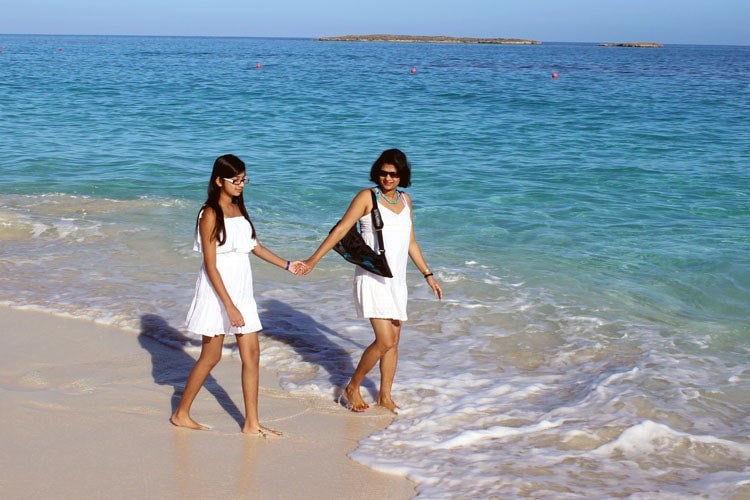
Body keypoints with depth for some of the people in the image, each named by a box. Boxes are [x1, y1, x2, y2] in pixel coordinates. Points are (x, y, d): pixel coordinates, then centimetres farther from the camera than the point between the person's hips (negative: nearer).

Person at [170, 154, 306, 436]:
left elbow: (253, 245, 21)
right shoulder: (211, 215, -15)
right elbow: (210, 265, -18)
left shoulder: (238, 209, 8)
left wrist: (286, 265, 20)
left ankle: (251, 423, 11)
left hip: (242, 291, 7)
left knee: (251, 355, 4)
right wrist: (229, 306, -22)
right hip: (218, 292, -7)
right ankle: (181, 414, 20)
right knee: (211, 356, 3)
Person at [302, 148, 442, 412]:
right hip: (371, 278, -6)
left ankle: (385, 396, 23)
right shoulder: (367, 197, -6)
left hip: (397, 279, 6)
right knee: (385, 341, -12)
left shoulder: (405, 200, 12)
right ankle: (352, 388, 8)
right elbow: (340, 229, -9)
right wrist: (313, 261, -14)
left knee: (394, 340, 9)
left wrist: (428, 274, 22)